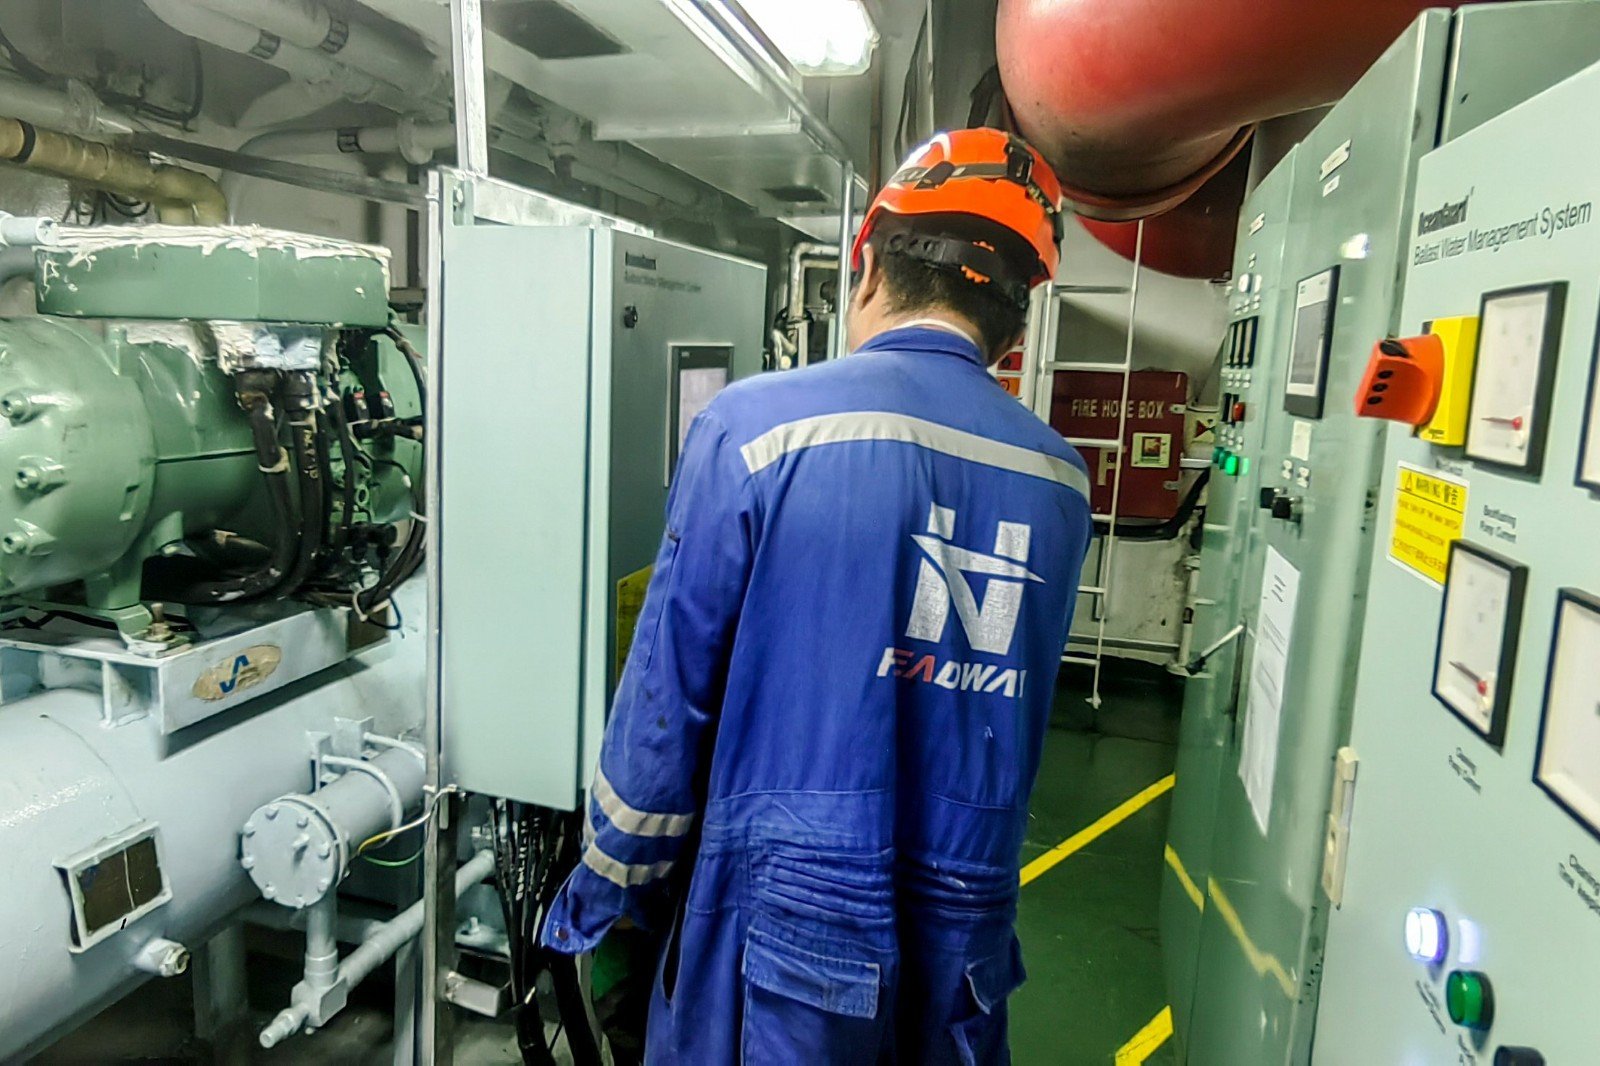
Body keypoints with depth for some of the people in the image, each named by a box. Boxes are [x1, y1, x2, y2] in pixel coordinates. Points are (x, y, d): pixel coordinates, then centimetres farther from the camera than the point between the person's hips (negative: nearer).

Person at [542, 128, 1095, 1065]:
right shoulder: (1061, 480, -2)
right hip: (965, 935, 4)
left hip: (784, 924, -3)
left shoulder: (757, 426, -15)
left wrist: (607, 888, 4)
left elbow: (668, 694, -10)